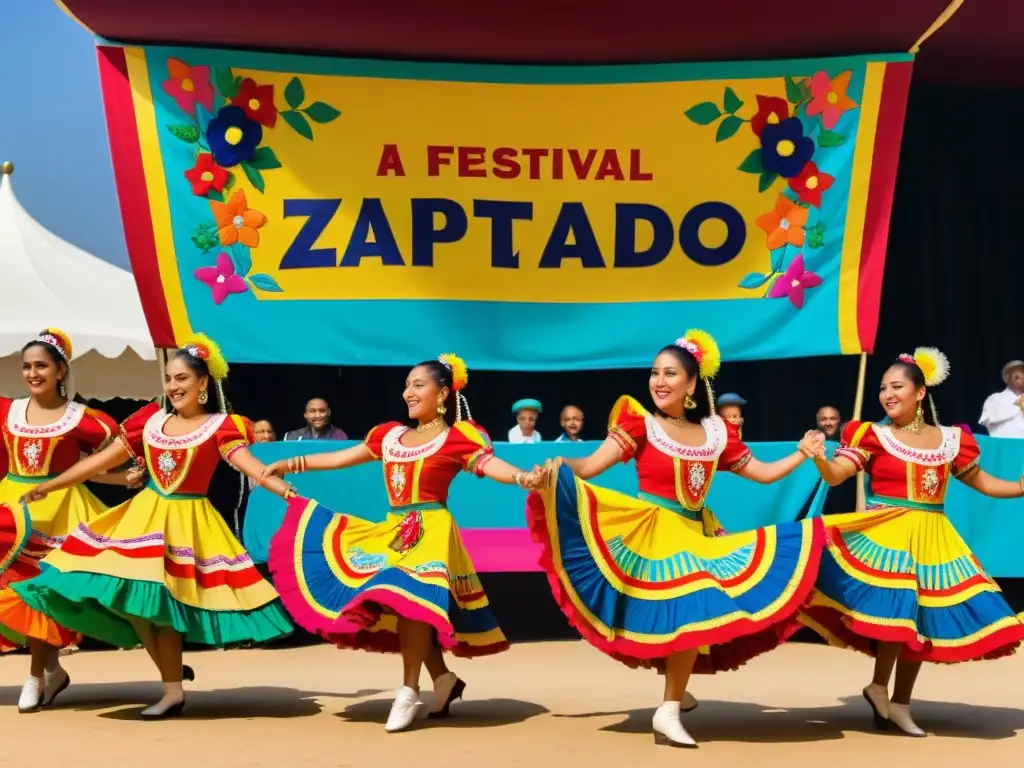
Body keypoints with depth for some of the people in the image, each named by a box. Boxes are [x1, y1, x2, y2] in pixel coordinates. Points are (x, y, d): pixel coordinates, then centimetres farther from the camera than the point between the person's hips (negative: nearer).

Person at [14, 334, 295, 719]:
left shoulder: (220, 426, -5)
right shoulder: (149, 420, 6)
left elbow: (249, 464, -18)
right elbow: (101, 460, 10)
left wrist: (286, 491, -36)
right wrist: (49, 485, 10)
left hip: (187, 522, -5)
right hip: (144, 517, 5)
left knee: (159, 602, -10)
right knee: (130, 600, 0)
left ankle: (173, 689, 3)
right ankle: (172, 671, 16)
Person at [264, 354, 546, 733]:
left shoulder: (457, 437, -4)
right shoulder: (389, 436, 14)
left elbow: (490, 464, -18)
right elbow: (342, 457, 21)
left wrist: (523, 477, -39)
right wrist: (288, 464, 21)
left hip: (431, 531, -7)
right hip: (394, 533, 7)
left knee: (411, 599, -20)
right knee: (400, 604, 6)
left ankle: (409, 691, -10)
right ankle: (444, 679, 22)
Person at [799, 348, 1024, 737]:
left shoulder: (950, 439, 8)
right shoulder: (874, 435, -3)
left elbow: (982, 482, 20)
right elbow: (836, 476, -15)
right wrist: (819, 459, -36)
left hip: (933, 540, 4)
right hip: (886, 535, -4)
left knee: (922, 620, 7)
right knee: (896, 609, -18)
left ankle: (900, 704, 19)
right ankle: (879, 687, 4)